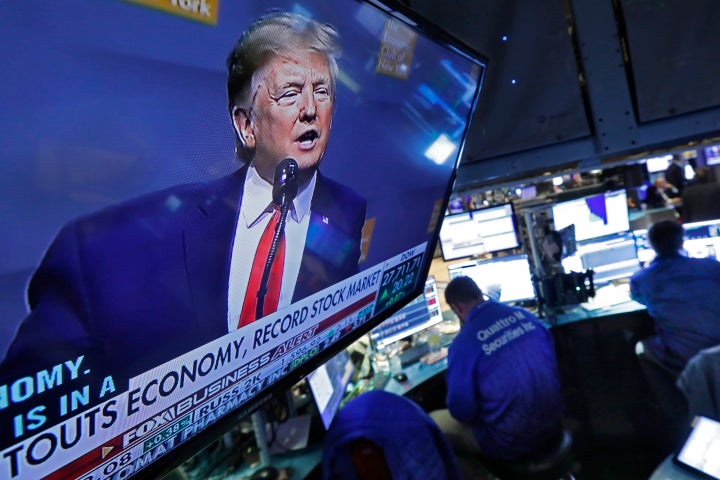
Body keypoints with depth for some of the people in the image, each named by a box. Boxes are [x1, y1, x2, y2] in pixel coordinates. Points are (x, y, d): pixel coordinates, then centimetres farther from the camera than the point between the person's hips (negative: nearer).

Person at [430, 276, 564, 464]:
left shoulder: (463, 342, -21)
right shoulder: (525, 314, -3)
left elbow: (461, 410, -13)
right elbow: (551, 362, 11)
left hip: (512, 443, -7)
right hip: (553, 425, 7)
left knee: (432, 422, 10)